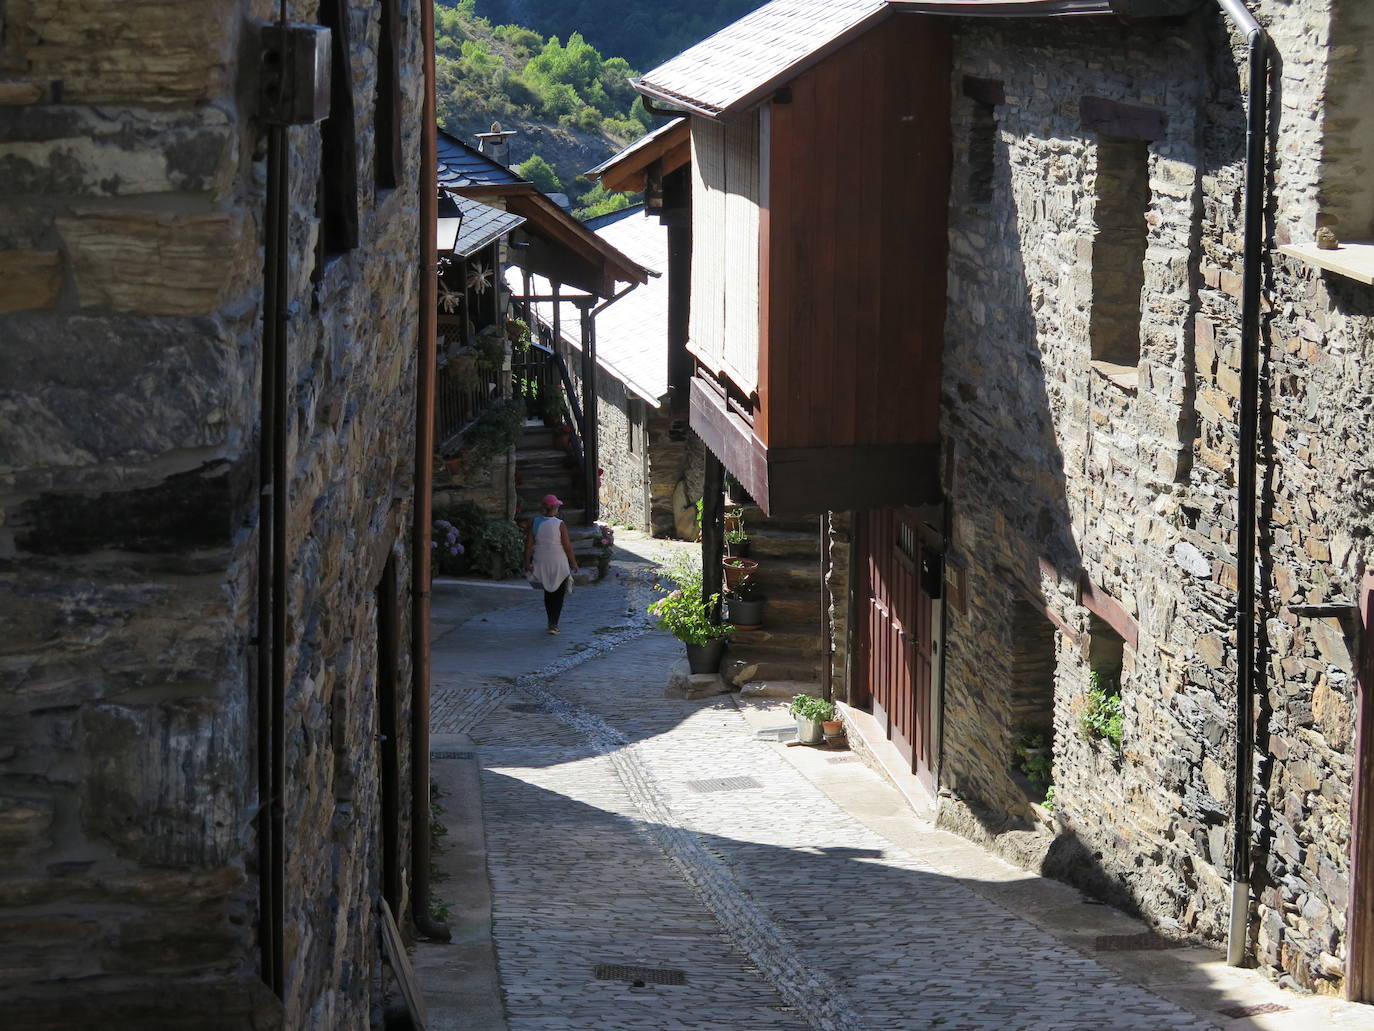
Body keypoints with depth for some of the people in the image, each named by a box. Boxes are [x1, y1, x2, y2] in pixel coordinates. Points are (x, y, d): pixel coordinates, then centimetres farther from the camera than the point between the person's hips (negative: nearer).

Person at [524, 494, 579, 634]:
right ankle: (553, 624, -3)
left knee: (548, 593, 20)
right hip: (559, 564, -4)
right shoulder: (560, 524, -14)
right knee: (559, 594, 7)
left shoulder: (535, 522, -3)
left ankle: (552, 622, 27)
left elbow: (529, 544, -3)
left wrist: (527, 562, 4)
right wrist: (574, 563, 1)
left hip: (541, 563, 4)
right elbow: (567, 547, -11)